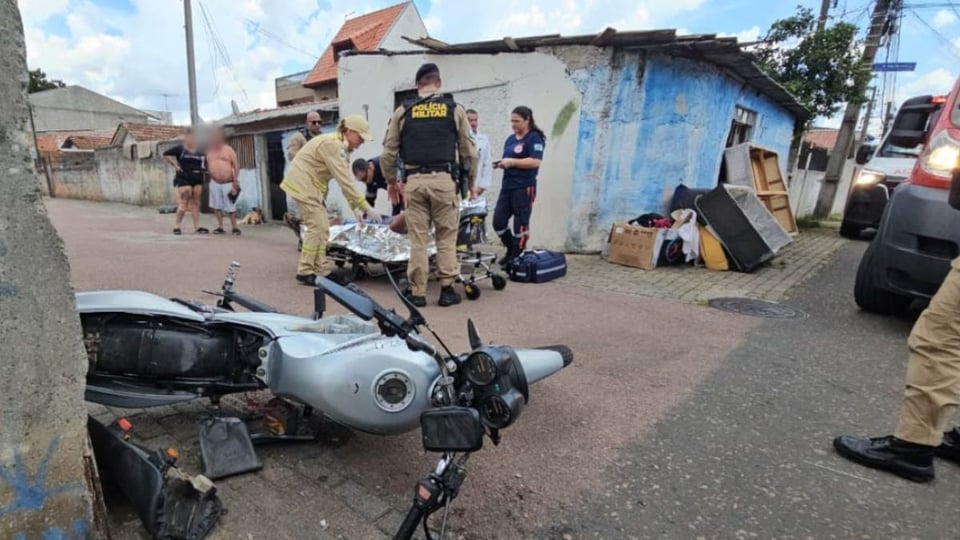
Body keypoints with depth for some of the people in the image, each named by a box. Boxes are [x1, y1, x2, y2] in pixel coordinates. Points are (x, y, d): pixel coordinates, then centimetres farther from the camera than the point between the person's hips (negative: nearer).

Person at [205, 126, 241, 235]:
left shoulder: (228, 149, 1)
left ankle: (235, 227, 6)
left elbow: (236, 165, -3)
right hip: (215, 182, 3)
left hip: (228, 182, -3)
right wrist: (209, 175, 2)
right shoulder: (208, 150, 9)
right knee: (217, 205, 5)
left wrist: (235, 180, -11)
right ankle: (220, 227, 12)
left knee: (231, 206, -2)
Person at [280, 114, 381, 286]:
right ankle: (305, 272, 0)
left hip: (313, 185, 10)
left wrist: (356, 207, -4)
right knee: (317, 226, -9)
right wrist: (367, 208, -27)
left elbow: (346, 180, 4)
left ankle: (322, 270, 11)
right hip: (303, 183, -10)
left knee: (322, 227, 7)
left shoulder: (343, 148, 7)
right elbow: (345, 182, -28)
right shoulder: (332, 145, -24)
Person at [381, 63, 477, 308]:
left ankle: (417, 292, 10)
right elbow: (469, 151, 8)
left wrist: (391, 181, 23)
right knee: (447, 237, 7)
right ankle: (447, 289, 9)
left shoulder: (403, 111, 10)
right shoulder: (455, 109, 8)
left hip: (414, 180, 1)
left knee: (418, 238, 6)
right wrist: (471, 182, 20)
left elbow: (388, 152, 10)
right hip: (444, 179, -1)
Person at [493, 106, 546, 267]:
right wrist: (502, 163, 3)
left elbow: (535, 162, -18)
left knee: (520, 224, 0)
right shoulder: (510, 139, 18)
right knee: (498, 221, 5)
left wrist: (512, 162, -19)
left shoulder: (534, 138, -5)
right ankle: (511, 250, 24)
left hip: (524, 187, -8)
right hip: (507, 186, 8)